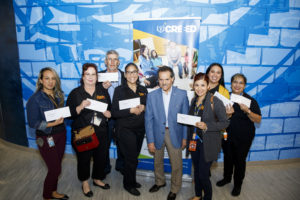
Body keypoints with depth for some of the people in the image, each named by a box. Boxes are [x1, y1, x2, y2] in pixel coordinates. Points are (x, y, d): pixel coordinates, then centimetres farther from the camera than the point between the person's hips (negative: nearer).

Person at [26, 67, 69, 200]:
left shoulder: (58, 95, 3)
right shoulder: (35, 99, -14)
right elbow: (33, 123, -14)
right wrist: (52, 124, -24)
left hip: (60, 134, 5)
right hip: (46, 138, -5)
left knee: (56, 167, 16)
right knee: (55, 169, 3)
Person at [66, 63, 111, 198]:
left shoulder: (103, 91, 7)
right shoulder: (75, 93, -3)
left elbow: (109, 108, 16)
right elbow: (69, 113, -7)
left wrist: (108, 113, -5)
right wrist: (81, 107, -23)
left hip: (101, 132, 3)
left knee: (101, 157, 14)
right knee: (84, 159, 10)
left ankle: (97, 179, 41)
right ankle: (85, 183, 37)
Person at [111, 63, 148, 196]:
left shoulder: (143, 90, 6)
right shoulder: (119, 90, -7)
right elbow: (114, 112, -12)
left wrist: (143, 108, -9)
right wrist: (131, 110, -21)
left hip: (140, 129, 4)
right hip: (125, 129, -4)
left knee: (134, 156, 15)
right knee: (131, 158, 1)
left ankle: (131, 180, 37)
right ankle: (129, 184, 25)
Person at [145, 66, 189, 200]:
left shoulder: (182, 94, -7)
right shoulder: (152, 96, -6)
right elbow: (148, 119, -5)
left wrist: (184, 137, -1)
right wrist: (150, 140, -6)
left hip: (175, 134, -1)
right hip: (157, 134, 2)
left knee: (176, 164, 8)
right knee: (157, 162, 21)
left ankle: (174, 189, 35)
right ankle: (160, 182, 49)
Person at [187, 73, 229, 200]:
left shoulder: (215, 102, -16)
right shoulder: (194, 101, 5)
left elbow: (225, 122, -13)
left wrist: (206, 126, -24)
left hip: (208, 144, -6)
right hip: (194, 142, 6)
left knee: (203, 174, 1)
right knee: (196, 171, 19)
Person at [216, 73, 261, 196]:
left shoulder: (250, 100, -10)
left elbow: (258, 120, -12)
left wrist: (247, 111, -29)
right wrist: (228, 115, -21)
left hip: (243, 138, -3)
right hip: (227, 135, 3)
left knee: (239, 160, 11)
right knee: (228, 157, 20)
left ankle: (238, 184, 35)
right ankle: (226, 178, 45)